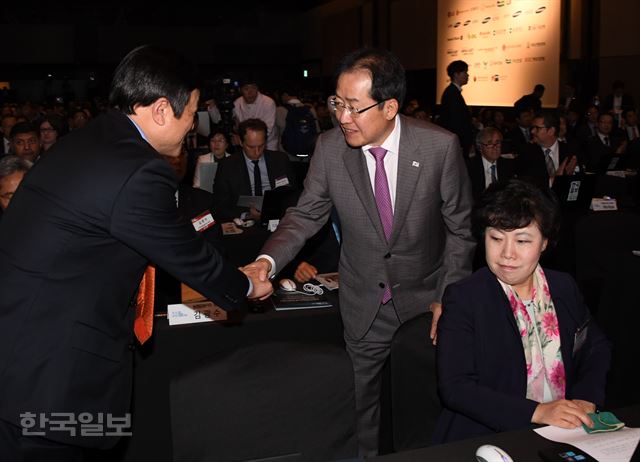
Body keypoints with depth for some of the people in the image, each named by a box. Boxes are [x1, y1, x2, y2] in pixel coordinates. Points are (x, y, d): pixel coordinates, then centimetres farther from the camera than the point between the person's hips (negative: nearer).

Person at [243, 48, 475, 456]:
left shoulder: (441, 147, -18)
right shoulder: (330, 148, -12)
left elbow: (460, 228, -7)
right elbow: (307, 215, -3)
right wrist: (268, 260, -20)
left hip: (425, 299, -1)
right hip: (363, 304, 2)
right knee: (364, 402, 15)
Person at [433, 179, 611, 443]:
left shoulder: (564, 288, 12)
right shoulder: (462, 299, -5)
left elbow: (596, 348, 23)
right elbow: (454, 388, -11)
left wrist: (586, 398, 2)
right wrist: (537, 412, -18)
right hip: (488, 439, -4)